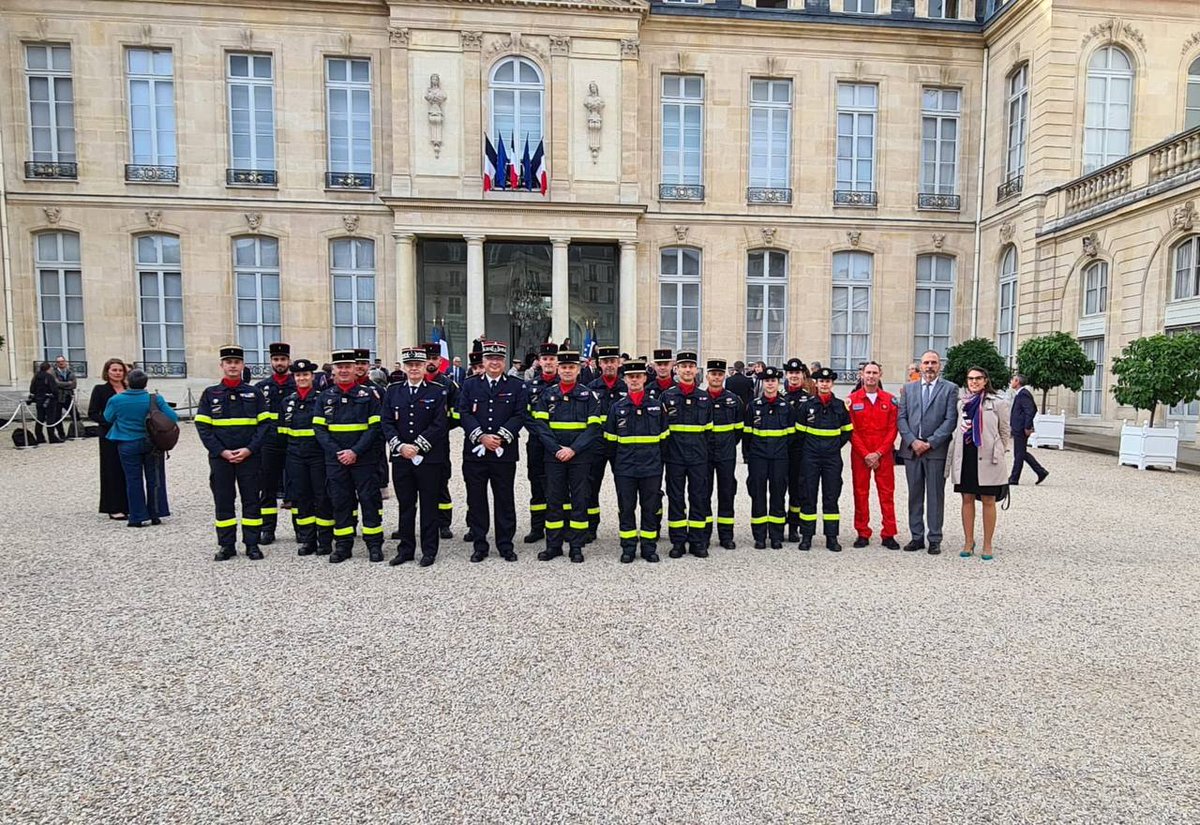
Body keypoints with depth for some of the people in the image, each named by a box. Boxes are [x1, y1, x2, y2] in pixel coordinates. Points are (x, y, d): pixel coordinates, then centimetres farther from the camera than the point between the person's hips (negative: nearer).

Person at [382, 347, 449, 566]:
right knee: (405, 505, 11)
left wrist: (417, 446, -15)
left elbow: (440, 424, -9)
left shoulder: (438, 391, -1)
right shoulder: (393, 391, 9)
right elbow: (387, 423, 3)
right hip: (400, 457, 3)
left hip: (430, 458, -3)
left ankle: (429, 551, 15)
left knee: (429, 506, 5)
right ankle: (406, 549, 22)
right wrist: (400, 446, -12)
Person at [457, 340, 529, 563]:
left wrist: (500, 437, -15)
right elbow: (464, 414, -1)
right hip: (475, 451, 1)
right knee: (476, 500, 7)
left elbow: (519, 416, -3)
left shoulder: (517, 386, 5)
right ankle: (479, 545, 18)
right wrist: (481, 437, -14)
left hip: (505, 452, -1)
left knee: (505, 500, 6)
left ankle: (505, 545, 17)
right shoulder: (470, 385, 9)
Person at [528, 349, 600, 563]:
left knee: (579, 500, 3)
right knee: (554, 500, 5)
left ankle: (576, 546, 12)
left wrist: (573, 449, -13)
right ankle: (553, 545, 15)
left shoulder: (588, 395, 3)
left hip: (579, 456, -1)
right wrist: (556, 449, -11)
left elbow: (594, 427, -4)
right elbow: (539, 424, 0)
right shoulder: (547, 394, 7)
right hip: (553, 456, 1)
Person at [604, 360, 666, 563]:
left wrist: (659, 463, 6)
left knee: (651, 508, 6)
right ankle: (628, 547, 17)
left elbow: (663, 438, 9)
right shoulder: (617, 407, 4)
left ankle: (649, 547, 18)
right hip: (625, 468, 0)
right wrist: (615, 466, 6)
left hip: (651, 468, 0)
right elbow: (611, 440, 8)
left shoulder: (657, 406, 5)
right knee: (626, 508, 5)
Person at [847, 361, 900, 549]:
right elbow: (851, 431, -2)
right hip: (859, 455, 0)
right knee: (860, 493, 3)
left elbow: (893, 430, 0)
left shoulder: (889, 400, 4)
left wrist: (878, 453, -9)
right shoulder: (852, 399, 1)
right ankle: (862, 534, 12)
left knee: (887, 493, 3)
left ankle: (888, 535, 11)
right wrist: (866, 454, -9)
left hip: (884, 455, 1)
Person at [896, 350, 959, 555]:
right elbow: (901, 418, 7)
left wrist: (930, 442, -12)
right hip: (911, 448, 3)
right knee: (915, 495, 8)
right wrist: (912, 441, -7)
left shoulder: (950, 389, 3)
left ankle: (935, 539, 10)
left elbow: (951, 420, -5)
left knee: (936, 496, 2)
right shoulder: (908, 388, 12)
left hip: (936, 450, -3)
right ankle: (917, 537, 16)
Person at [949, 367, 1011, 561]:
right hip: (965, 457, 4)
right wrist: (956, 454, 11)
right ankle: (968, 542, 18)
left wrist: (999, 455, 6)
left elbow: (1005, 432, 4)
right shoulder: (962, 403, 9)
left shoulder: (998, 403, -3)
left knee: (988, 501, 4)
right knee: (967, 499, 8)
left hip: (988, 458, -3)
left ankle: (987, 544, 14)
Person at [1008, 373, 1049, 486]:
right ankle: (1041, 471, 20)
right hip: (1018, 428, 10)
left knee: (1019, 454, -2)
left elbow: (1030, 411, -23)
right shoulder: (1020, 394, 14)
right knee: (1022, 453, 16)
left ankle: (1014, 479, 5)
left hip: (1021, 429, -10)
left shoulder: (1023, 394, -16)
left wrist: (1027, 427, -20)